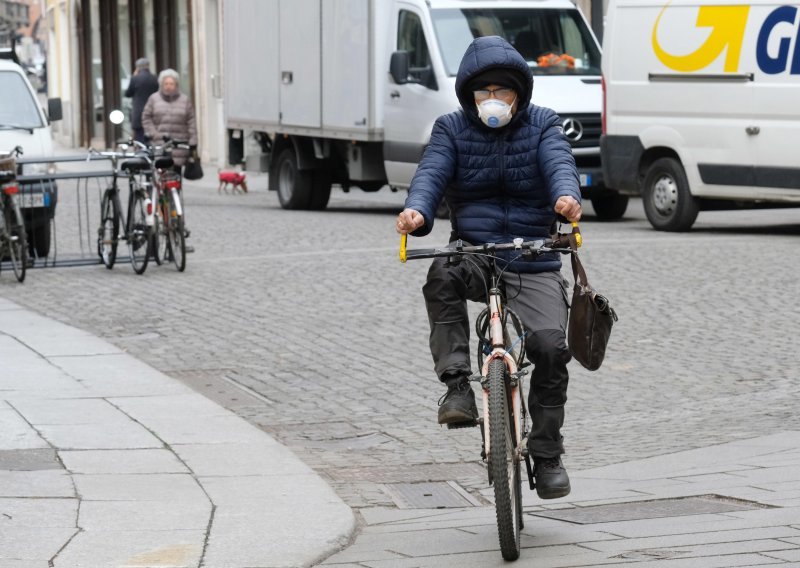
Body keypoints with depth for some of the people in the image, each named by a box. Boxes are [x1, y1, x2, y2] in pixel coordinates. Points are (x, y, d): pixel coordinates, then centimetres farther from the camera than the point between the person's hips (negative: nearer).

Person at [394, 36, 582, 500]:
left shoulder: (543, 125, 6)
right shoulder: (452, 129, 7)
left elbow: (559, 163, -14)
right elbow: (432, 172, -11)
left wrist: (567, 196, -39)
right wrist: (417, 210, -35)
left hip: (534, 265, 0)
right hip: (474, 256, 0)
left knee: (550, 345, -19)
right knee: (442, 274, -36)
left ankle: (547, 455, -1)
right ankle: (458, 386, -31)